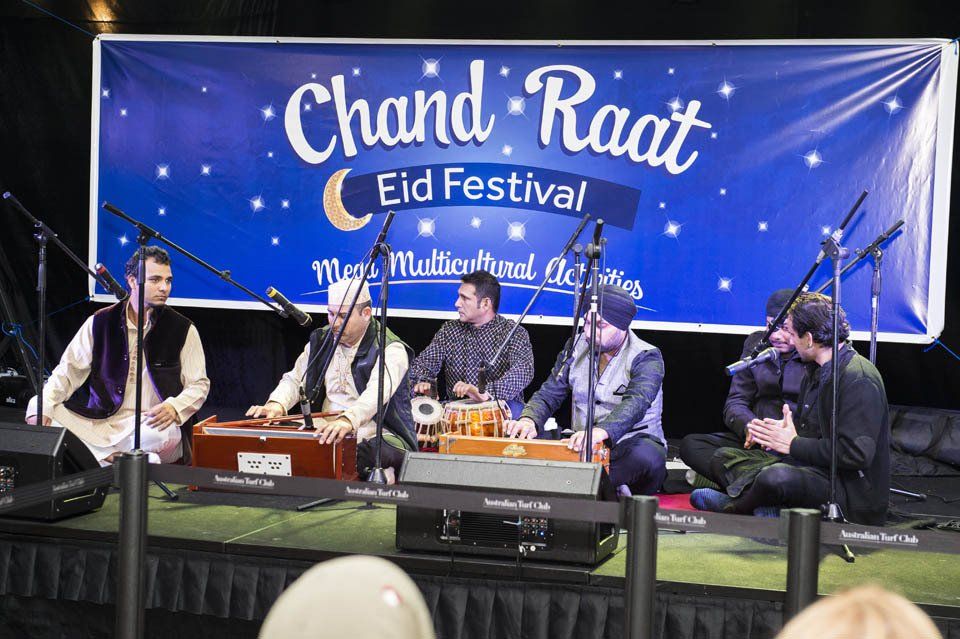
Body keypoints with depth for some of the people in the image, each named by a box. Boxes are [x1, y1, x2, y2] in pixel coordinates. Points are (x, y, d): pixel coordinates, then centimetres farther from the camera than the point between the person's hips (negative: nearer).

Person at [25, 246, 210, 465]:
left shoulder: (183, 330, 3)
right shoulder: (100, 323, 8)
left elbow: (199, 384, 5)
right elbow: (68, 371, 8)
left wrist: (174, 408, -17)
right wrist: (41, 407, -11)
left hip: (151, 425, -3)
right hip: (100, 421, 3)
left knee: (160, 435, -41)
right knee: (37, 409, -21)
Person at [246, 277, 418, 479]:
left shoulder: (390, 349, -11)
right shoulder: (321, 340, 11)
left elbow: (376, 393, -29)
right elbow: (295, 379, 12)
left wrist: (348, 420, -49)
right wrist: (276, 404, -12)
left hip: (376, 436, -6)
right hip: (328, 433, 6)